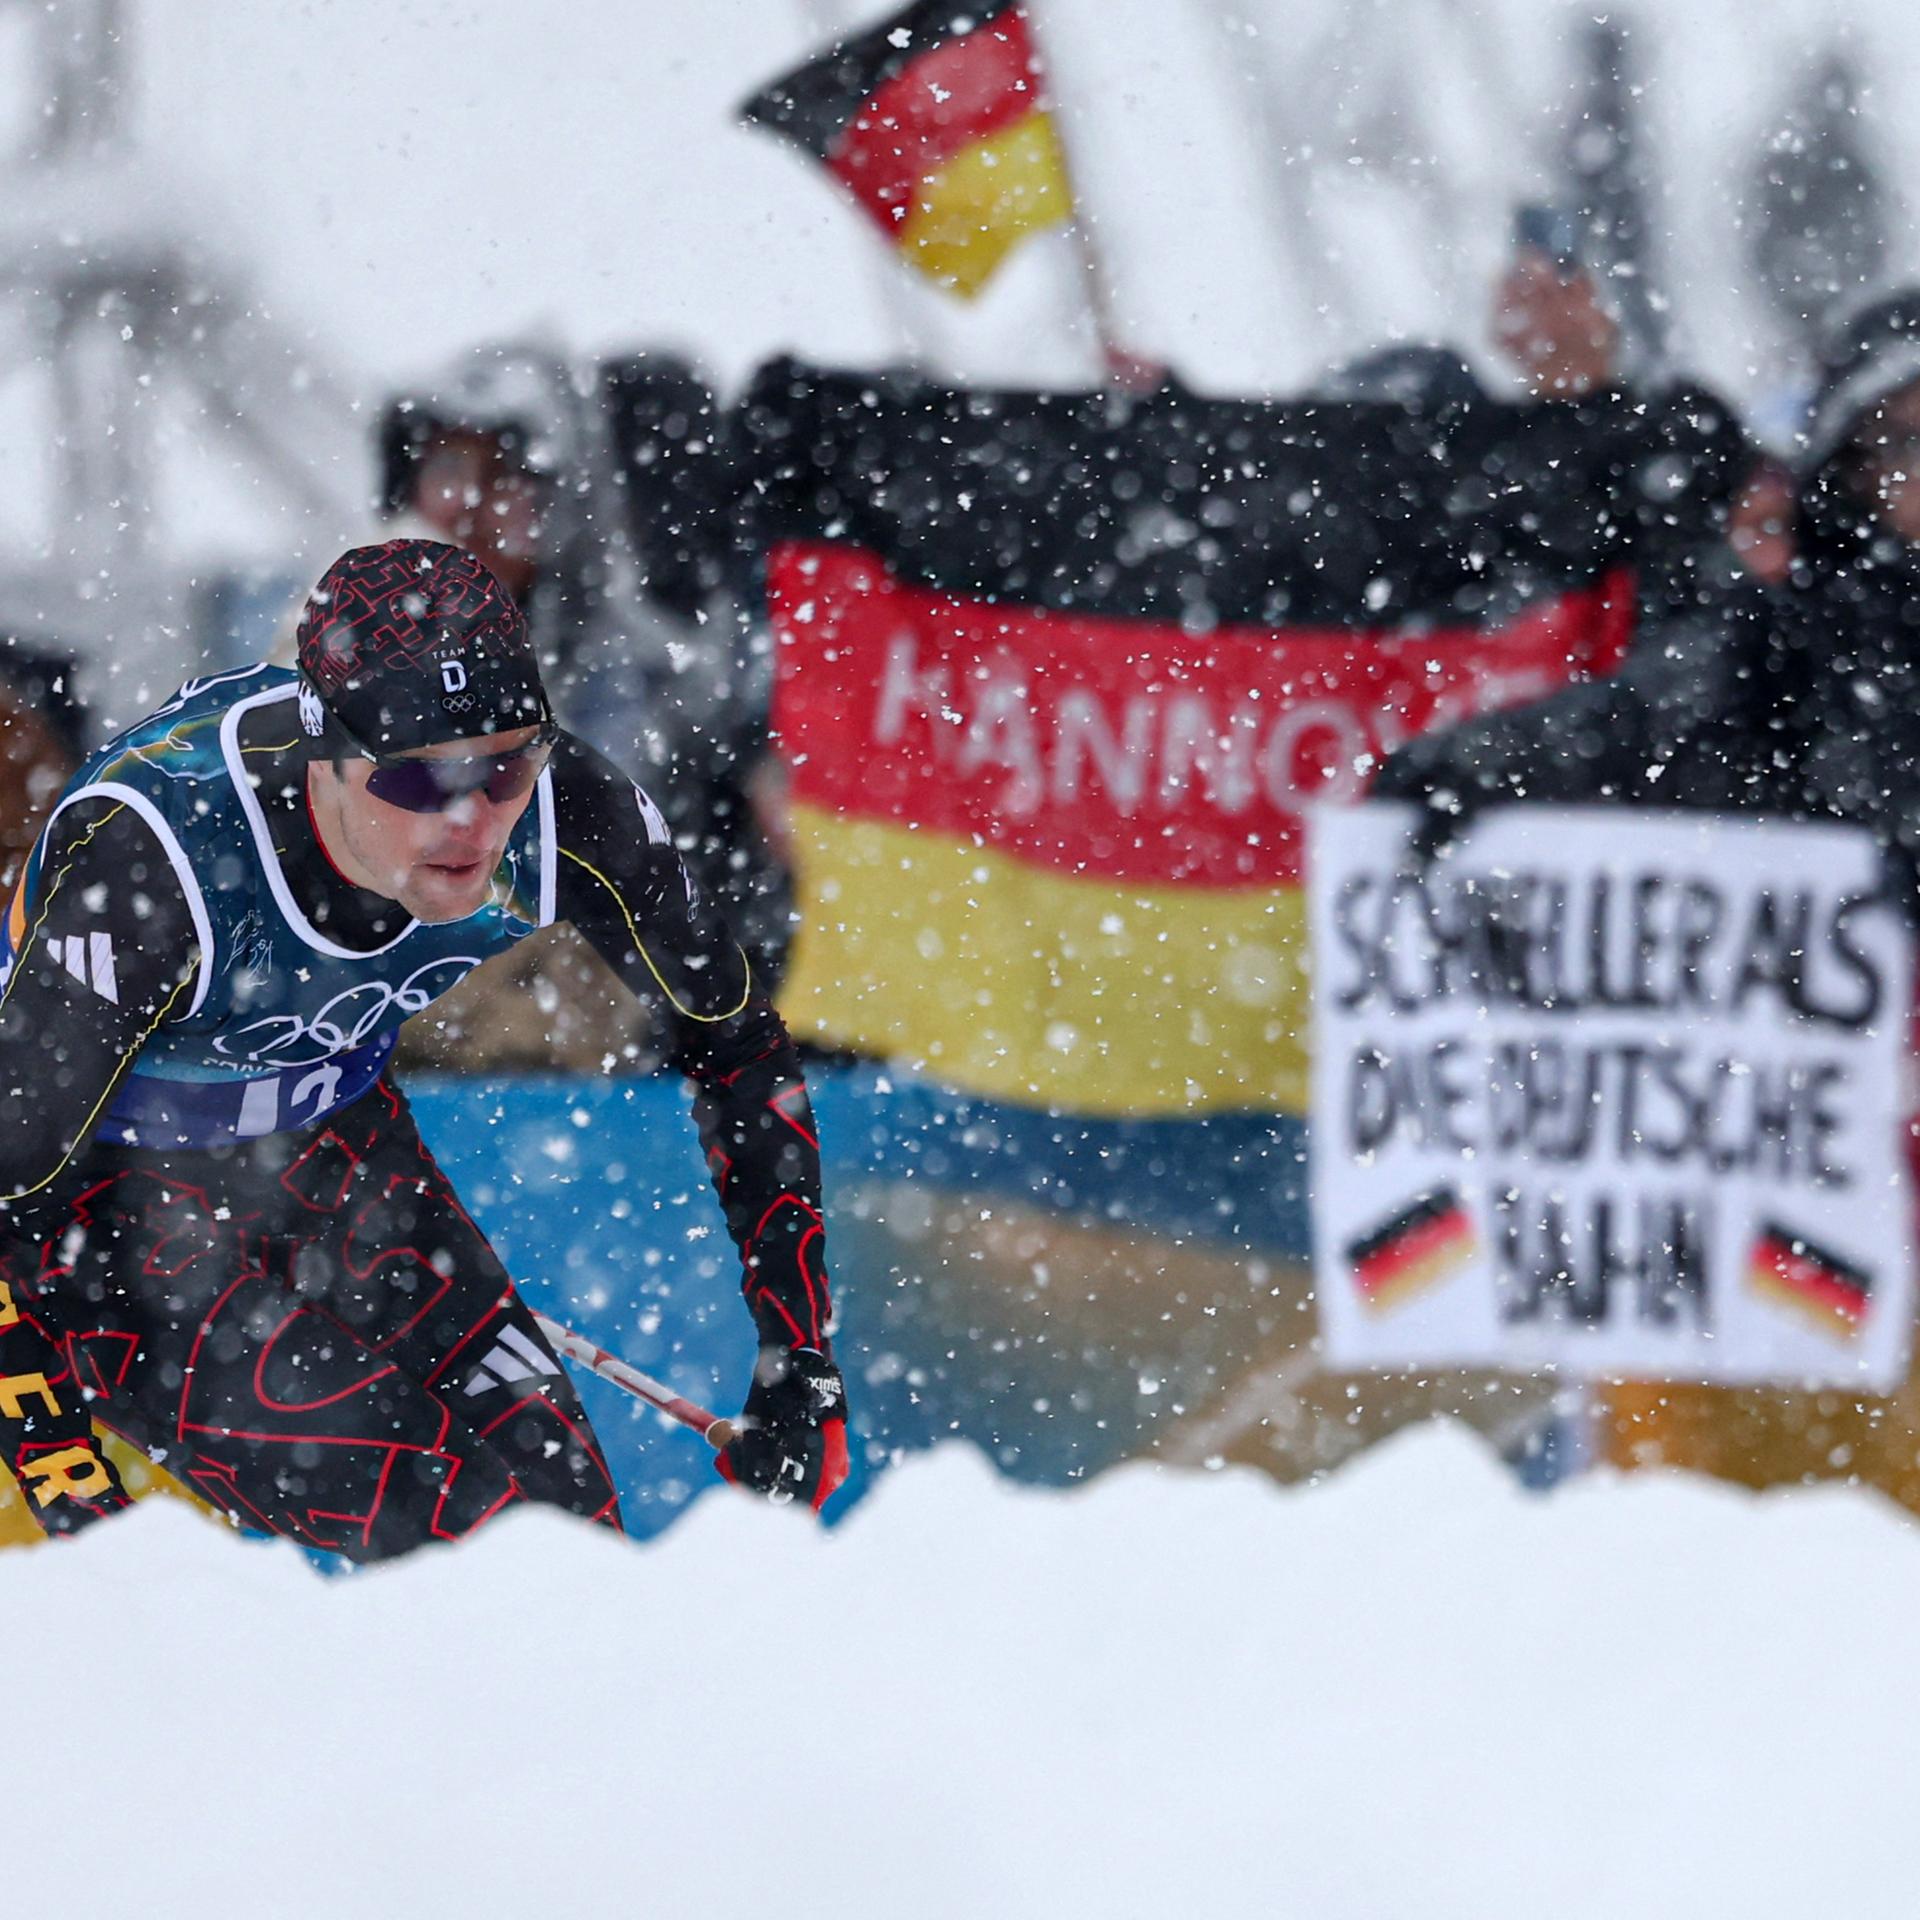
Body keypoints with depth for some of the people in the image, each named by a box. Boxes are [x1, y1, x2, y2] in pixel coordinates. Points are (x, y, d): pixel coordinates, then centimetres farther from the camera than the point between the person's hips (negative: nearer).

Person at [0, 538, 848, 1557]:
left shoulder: (570, 815, -22)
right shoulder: (150, 858, -36)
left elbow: (742, 1056, -3)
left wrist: (801, 1360, -6)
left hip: (337, 1155, 5)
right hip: (121, 1199, -5)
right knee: (456, 1532, -19)